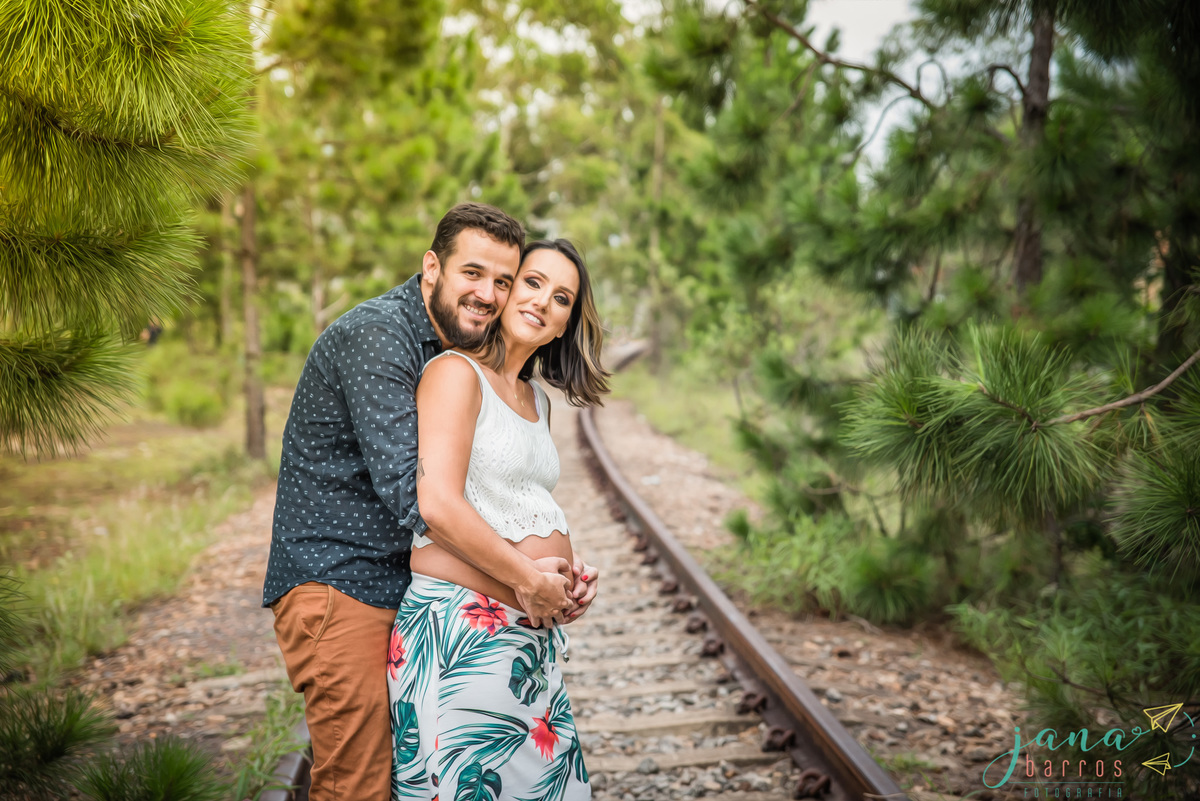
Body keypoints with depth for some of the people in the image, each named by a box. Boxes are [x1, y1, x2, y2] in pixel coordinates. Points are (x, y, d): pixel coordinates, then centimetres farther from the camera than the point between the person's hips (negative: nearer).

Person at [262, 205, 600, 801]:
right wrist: (524, 578, -23)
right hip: (335, 585, -9)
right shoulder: (375, 334, -17)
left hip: (406, 590, 9)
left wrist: (560, 571, -3)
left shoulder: (459, 352, 12)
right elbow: (412, 491, -26)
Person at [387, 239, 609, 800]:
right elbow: (438, 506, -19)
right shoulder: (456, 372, -8)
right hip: (461, 632, -8)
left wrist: (567, 576, 7)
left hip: (533, 635, 8)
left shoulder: (537, 400, 18)